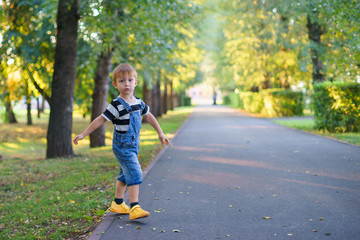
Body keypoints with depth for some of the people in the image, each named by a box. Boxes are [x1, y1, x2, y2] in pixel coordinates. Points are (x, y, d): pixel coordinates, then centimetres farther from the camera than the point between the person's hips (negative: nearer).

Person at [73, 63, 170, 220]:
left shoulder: (138, 103, 5)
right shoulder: (117, 105, -16)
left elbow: (149, 116, 20)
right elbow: (100, 120, -12)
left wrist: (160, 133, 23)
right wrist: (83, 134, -11)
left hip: (133, 145, 8)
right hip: (122, 146, -8)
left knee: (125, 174, 17)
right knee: (135, 173, -16)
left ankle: (117, 204, 32)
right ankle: (134, 208, -17)